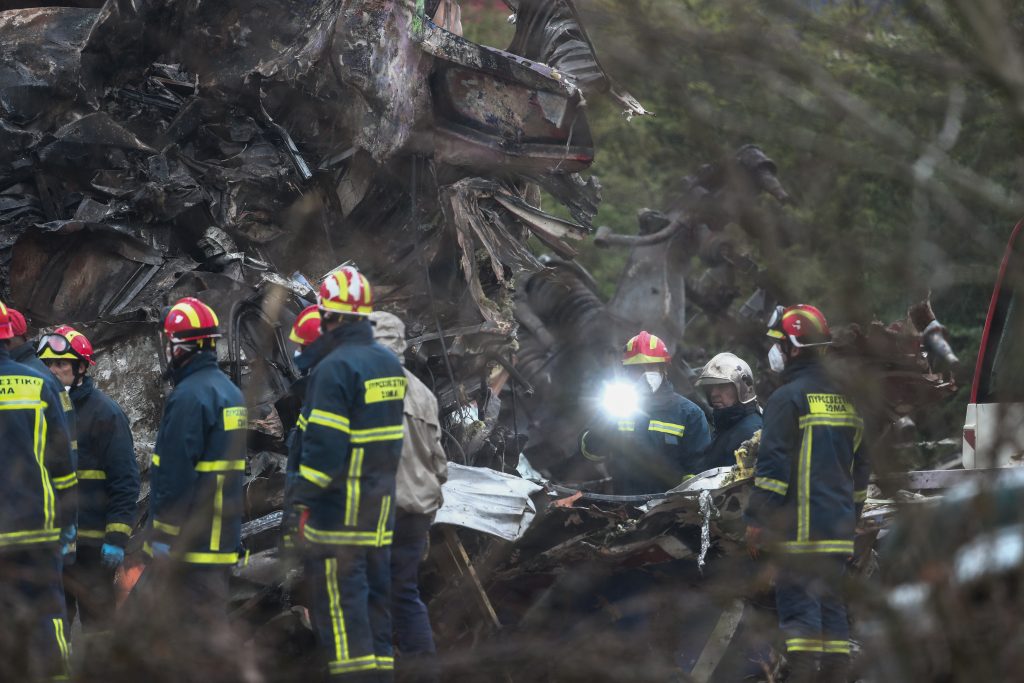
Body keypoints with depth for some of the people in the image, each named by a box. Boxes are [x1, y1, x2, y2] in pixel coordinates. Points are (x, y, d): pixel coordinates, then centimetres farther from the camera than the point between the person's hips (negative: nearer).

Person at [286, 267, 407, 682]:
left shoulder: (335, 368, -16)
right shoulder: (390, 364, 11)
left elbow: (323, 445, -20)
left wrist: (301, 502, -14)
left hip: (340, 508, -8)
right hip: (381, 508, 8)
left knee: (339, 605, -5)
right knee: (375, 599, 14)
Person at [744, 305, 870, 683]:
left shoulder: (787, 398, -9)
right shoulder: (844, 400, 17)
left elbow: (772, 465, -14)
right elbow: (860, 467, 23)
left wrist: (756, 520, -10)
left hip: (800, 525, -8)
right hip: (839, 526, 8)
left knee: (797, 601, -8)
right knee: (831, 599, 11)